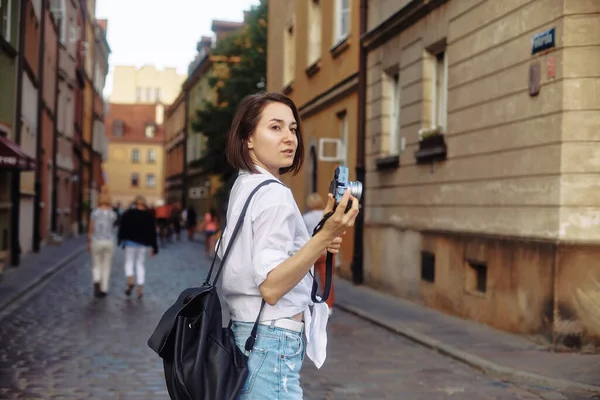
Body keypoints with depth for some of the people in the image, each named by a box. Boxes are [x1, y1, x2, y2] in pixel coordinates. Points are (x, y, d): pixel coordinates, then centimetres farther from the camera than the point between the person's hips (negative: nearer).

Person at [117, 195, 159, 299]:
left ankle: (130, 281, -17)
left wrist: (121, 240, 13)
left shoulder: (128, 214, -5)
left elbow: (122, 227, -1)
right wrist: (154, 247, 4)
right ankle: (140, 288, 3)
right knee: (140, 264, 8)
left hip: (131, 242, -2)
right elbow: (152, 232, 0)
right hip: (143, 244, 2)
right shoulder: (149, 216, -1)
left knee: (129, 262, 9)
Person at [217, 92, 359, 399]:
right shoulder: (274, 195, -16)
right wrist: (324, 237, -31)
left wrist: (316, 245, 8)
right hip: (272, 345, -10)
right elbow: (270, 287, -23)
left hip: (244, 335, 10)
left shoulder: (243, 188, 11)